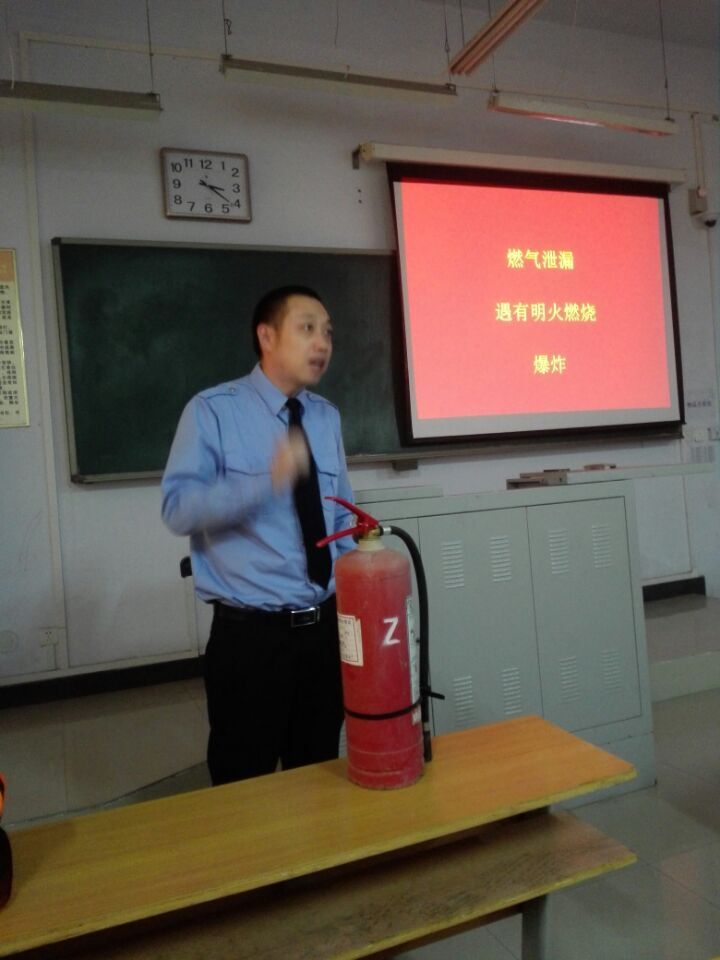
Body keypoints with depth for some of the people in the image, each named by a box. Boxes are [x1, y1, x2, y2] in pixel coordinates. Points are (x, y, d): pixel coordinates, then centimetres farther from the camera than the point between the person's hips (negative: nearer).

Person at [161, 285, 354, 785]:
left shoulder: (327, 417, 7)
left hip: (326, 627, 5)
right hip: (250, 634, -5)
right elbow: (178, 507, -18)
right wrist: (268, 480, -31)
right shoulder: (213, 410, -8)